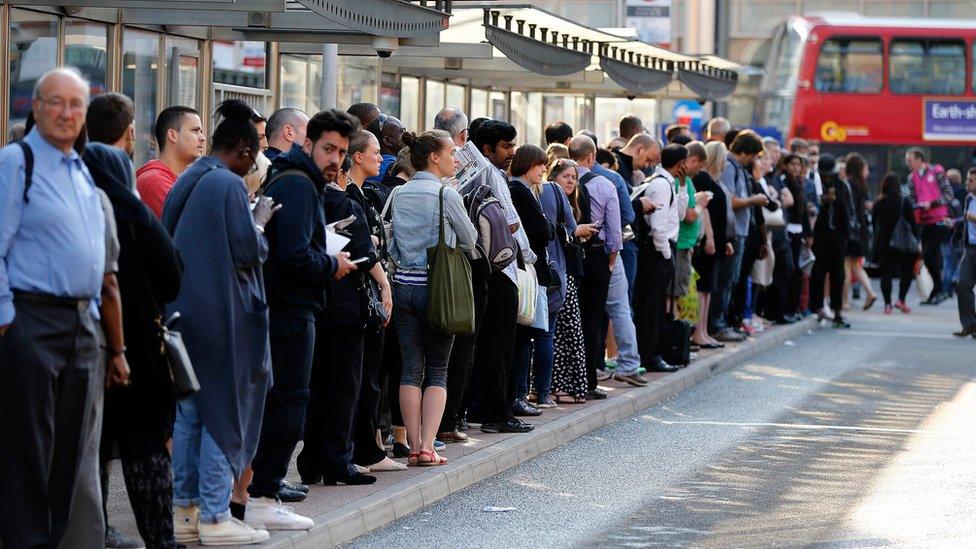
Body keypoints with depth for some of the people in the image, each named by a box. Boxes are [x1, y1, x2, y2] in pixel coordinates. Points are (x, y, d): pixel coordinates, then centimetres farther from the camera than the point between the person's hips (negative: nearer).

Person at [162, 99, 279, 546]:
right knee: (223, 412, -2)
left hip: (183, 311, 8)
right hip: (221, 317, -8)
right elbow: (248, 251, -16)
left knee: (188, 412, 12)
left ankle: (184, 510, 14)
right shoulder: (229, 184, -14)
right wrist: (260, 220, 2)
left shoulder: (185, 182, 11)